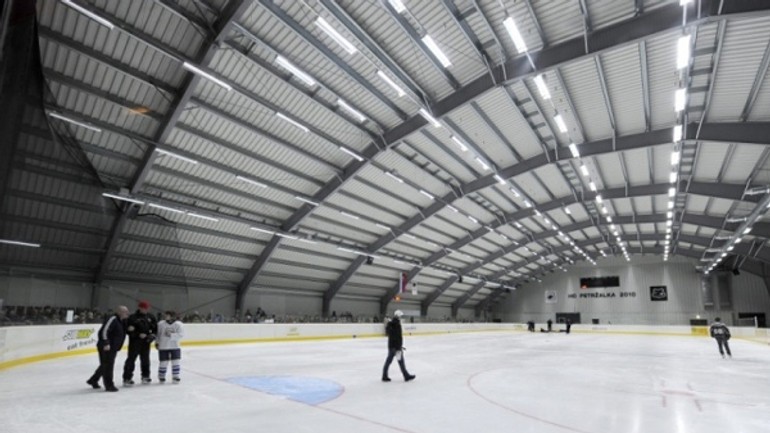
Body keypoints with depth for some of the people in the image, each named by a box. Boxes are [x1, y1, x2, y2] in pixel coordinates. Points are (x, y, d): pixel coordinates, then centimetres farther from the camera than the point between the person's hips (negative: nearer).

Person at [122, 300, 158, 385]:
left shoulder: (150, 317, 7)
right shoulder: (132, 317, -9)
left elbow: (155, 327, 14)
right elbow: (128, 330, -14)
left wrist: (152, 335, -3)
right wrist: (138, 335, -22)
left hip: (146, 342, 5)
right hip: (134, 341, -5)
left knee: (145, 359, 14)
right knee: (131, 359, -5)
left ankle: (145, 376, 27)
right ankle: (127, 378, 2)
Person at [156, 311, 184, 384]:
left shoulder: (178, 324, -9)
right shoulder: (161, 324, -5)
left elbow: (181, 334, -16)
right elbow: (157, 333, 7)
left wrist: (171, 335, -27)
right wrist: (157, 342, 5)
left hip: (175, 347, 0)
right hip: (163, 347, 0)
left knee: (176, 362, -1)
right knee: (163, 363, 5)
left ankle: (175, 376, 13)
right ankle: (161, 377, 27)